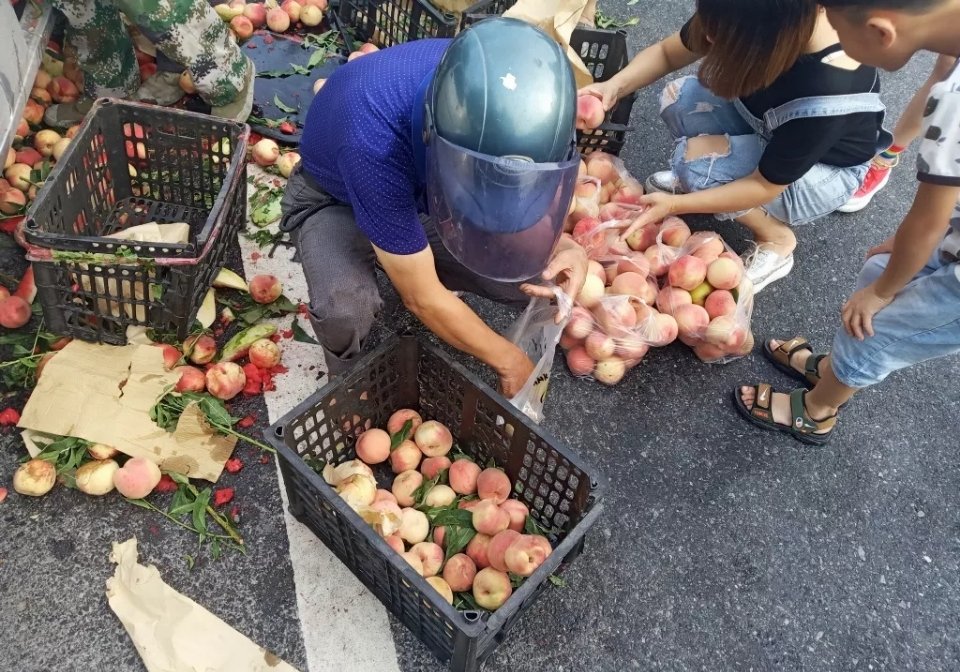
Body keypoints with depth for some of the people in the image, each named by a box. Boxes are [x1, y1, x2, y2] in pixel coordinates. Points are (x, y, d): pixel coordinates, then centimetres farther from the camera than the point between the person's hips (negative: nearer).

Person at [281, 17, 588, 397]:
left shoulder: (487, 96, -27)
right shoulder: (374, 139, -43)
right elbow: (422, 297, -32)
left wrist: (556, 243, -31)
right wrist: (509, 361, -19)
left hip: (420, 192, 5)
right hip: (333, 202, -4)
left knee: (525, 276, -13)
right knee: (343, 312, -34)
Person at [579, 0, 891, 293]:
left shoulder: (828, 94, -41)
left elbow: (765, 186, -31)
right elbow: (666, 53, -9)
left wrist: (675, 204, -32)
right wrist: (615, 86, -26)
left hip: (825, 170, -6)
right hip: (763, 125, 6)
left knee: (697, 159, -28)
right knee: (679, 97, -17)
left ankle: (777, 238, -5)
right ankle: (702, 180, 10)